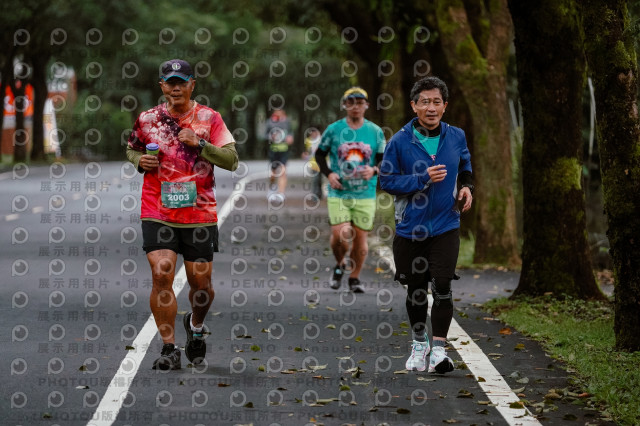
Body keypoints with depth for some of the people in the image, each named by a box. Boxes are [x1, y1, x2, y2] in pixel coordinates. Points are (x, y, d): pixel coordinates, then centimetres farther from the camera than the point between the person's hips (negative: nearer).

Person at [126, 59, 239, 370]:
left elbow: (231, 160, -5)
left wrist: (199, 144, -17)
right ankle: (169, 349, -4)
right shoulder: (148, 119, 5)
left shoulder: (209, 118, 0)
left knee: (200, 281, 6)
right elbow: (131, 149, 22)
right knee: (161, 275, -13)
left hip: (200, 214, 0)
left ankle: (196, 325, 39)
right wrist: (140, 161, 0)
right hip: (157, 213, 0)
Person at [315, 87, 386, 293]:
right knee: (340, 234, -14)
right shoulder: (333, 129, 2)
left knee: (360, 237, 2)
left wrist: (374, 170, -13)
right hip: (338, 193, -1)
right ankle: (339, 265, 17)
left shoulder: (375, 132, 4)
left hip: (365, 194, 1)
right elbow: (319, 154, 12)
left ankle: (355, 278, 21)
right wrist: (328, 173, -5)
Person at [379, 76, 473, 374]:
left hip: (445, 226, 0)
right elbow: (386, 180, -8)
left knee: (442, 287, -11)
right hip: (410, 227, 0)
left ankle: (439, 349, -8)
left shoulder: (456, 137, 2)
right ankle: (419, 345, 31)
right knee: (415, 289, 12)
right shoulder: (400, 142, -7)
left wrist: (466, 187, 0)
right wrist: (423, 179, -18)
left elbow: (465, 166, 21)